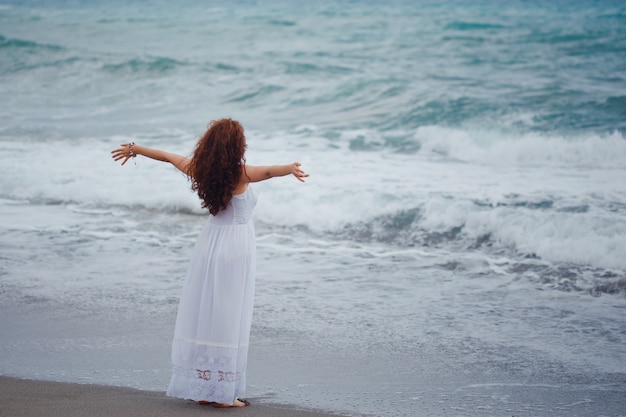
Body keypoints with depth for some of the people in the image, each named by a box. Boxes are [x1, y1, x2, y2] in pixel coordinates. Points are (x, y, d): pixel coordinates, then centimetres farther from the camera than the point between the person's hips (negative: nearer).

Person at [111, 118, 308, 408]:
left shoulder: (200, 170, 1)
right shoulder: (240, 174, -16)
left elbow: (168, 156, 17)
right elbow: (268, 172, -37)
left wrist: (134, 149, 31)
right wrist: (290, 169, -56)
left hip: (209, 244, 6)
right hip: (236, 248, -6)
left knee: (201, 316, 9)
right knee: (228, 321, -3)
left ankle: (201, 387, 15)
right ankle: (222, 393, 0)